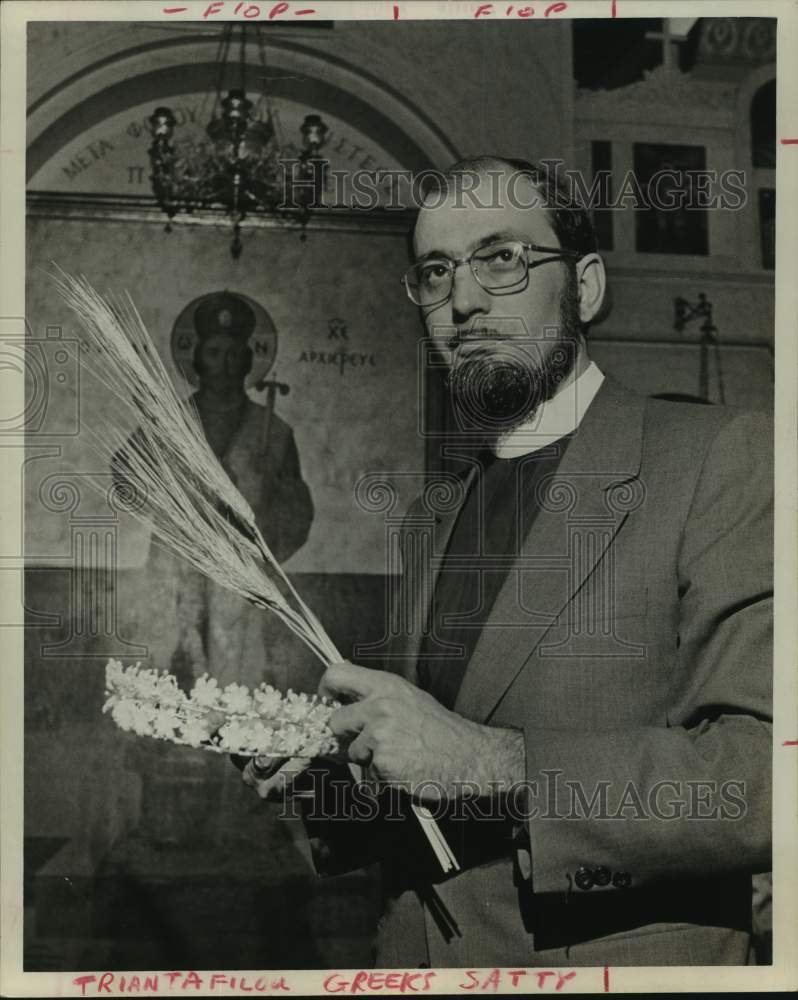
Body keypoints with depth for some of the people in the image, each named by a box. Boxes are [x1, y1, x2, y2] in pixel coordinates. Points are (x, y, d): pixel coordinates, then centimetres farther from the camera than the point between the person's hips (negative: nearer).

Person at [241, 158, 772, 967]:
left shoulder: (721, 459, -13)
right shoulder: (428, 519, 7)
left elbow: (764, 767, -24)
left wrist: (492, 763, -27)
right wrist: (332, 769, -4)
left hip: (613, 958, -6)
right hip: (413, 954, 6)